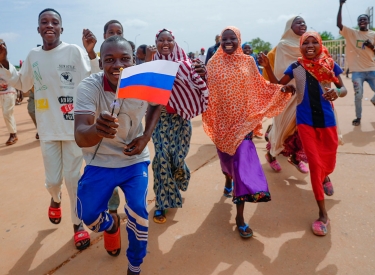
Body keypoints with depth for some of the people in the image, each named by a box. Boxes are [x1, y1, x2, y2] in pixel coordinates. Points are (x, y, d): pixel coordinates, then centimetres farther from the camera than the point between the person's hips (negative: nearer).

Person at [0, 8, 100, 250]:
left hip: (74, 127, -3)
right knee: (52, 180, 11)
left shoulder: (74, 51, -6)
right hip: (48, 129, 4)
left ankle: (78, 223, 24)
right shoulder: (33, 56, 7)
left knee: (73, 178, 5)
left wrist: (91, 52, -24)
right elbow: (22, 84, 21)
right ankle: (56, 199, 48)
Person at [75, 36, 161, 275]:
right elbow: (80, 137, -36)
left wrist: (146, 136, -9)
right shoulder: (88, 87, -24)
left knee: (138, 209, -12)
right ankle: (111, 224, 36)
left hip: (135, 159, 1)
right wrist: (97, 130, -60)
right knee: (88, 215, -4)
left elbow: (156, 105, 7)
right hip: (100, 162, 0)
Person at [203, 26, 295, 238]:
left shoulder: (248, 62, 2)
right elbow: (207, 89, 2)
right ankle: (228, 178, 56)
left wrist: (281, 89, -4)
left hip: (242, 119, -1)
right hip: (222, 119, 1)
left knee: (243, 161, -10)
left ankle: (240, 216, -5)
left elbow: (260, 87, 6)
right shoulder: (214, 64, 2)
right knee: (226, 156, 17)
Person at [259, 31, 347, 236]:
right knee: (314, 163, -5)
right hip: (305, 120, -1)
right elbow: (278, 85, 2)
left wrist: (337, 92, -18)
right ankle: (323, 214, 6)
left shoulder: (330, 65, -1)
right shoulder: (296, 67, -1)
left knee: (329, 162, 14)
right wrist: (267, 66, -11)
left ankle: (325, 177, 56)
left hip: (327, 119, 2)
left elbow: (343, 88, 6)